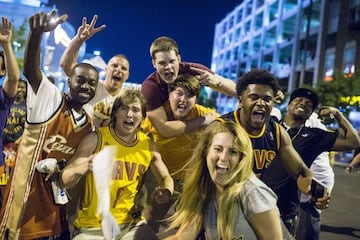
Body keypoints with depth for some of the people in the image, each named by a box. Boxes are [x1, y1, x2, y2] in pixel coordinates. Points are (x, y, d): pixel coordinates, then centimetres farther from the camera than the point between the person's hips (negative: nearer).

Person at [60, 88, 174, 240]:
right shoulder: (95, 139, -11)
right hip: (93, 226, -3)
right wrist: (80, 170, -38)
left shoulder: (148, 145, 0)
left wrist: (167, 191, -10)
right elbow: (64, 180, -14)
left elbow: (165, 177, 14)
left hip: (131, 223, 4)